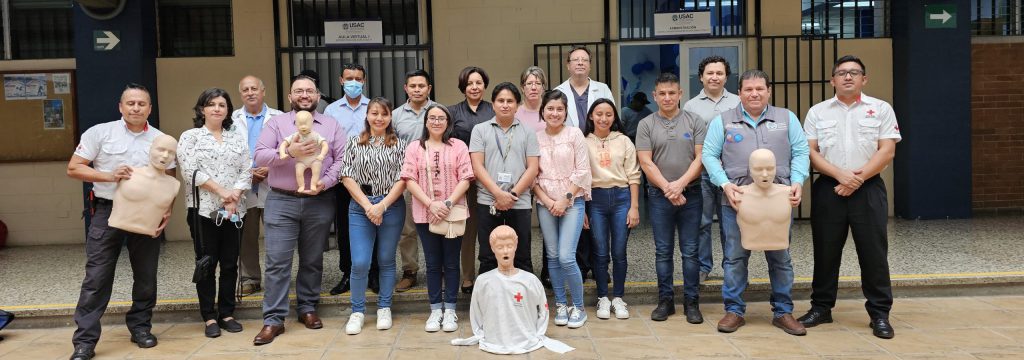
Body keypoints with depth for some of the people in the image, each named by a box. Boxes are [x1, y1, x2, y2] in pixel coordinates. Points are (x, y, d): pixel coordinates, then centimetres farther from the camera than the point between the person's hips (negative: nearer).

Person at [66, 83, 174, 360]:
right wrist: (109, 176, -16)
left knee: (146, 276, 10)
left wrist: (167, 211, -6)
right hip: (108, 212, -2)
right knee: (97, 277, -2)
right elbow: (74, 169, -2)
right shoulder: (100, 133, -1)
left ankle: (140, 326, 26)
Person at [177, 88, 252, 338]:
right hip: (203, 209, -3)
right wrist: (221, 191, -14)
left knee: (230, 264, 6)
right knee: (207, 264, 2)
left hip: (234, 210, 3)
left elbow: (246, 171, 5)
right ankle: (210, 317, 11)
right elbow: (190, 171, -9)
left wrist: (234, 196, -10)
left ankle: (227, 314, 17)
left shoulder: (237, 137, 12)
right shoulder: (190, 137, 3)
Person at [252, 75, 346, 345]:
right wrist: (290, 152, -18)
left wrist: (325, 182, -13)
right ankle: (273, 319, 2)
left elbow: (341, 159, 2)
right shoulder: (277, 123, 5)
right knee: (277, 262, -3)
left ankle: (307, 308, 25)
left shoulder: (331, 125, 8)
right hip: (282, 202, -1)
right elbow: (260, 155, -3)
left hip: (319, 203, 1)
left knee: (312, 260, 11)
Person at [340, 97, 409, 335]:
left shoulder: (398, 144, 4)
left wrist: (382, 205, -11)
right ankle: (357, 311, 11)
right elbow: (347, 177, 0)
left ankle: (384, 309, 22)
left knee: (386, 260, 9)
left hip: (391, 206, 0)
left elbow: (402, 179, -2)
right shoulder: (354, 143, 6)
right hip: (360, 207, 0)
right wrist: (367, 205, -9)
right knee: (359, 263, -5)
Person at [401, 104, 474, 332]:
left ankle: (450, 310, 14)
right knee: (432, 263, 9)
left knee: (451, 263, 5)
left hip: (453, 214, -1)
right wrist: (431, 204, -14)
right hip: (425, 215, 1)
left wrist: (448, 203, -15)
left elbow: (465, 179, -3)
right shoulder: (414, 148, 6)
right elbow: (409, 180, -3)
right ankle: (435, 310, 17)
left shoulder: (458, 146, 3)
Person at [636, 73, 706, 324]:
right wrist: (667, 188, -11)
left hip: (690, 193, 0)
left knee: (690, 251, 4)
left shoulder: (695, 122, 4)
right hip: (659, 195, 0)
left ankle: (691, 302, 13)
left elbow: (700, 158, -2)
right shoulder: (646, 125, 4)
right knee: (663, 251, 7)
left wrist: (680, 184, -13)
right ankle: (665, 300, 16)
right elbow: (646, 163, -2)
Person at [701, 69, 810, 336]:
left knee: (780, 258, 8)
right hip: (736, 200, -1)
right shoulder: (723, 121, 8)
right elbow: (709, 156, 3)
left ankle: (783, 312, 19)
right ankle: (734, 311, 13)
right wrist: (725, 184, -10)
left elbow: (800, 152, 8)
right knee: (735, 258, 3)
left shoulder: (786, 118, 12)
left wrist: (797, 182, -7)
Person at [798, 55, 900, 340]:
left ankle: (880, 313, 10)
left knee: (874, 252, 0)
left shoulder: (881, 109, 6)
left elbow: (887, 151, -1)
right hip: (828, 189, 1)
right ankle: (821, 307, 18)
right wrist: (841, 175, -12)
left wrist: (859, 178, -12)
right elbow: (810, 152, 1)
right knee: (825, 251, 7)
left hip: (868, 189, -1)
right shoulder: (818, 112, 9)